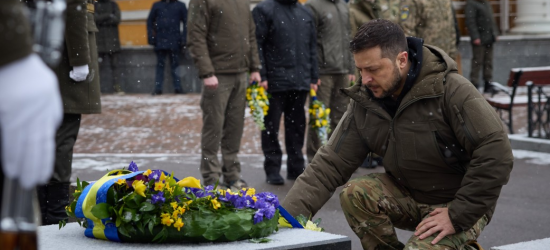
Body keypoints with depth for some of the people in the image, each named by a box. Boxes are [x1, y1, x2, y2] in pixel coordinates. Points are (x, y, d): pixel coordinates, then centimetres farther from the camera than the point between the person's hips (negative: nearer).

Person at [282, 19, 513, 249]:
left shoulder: (450, 90, -22)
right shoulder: (364, 103, -5)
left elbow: (496, 155, -25)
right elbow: (329, 164, -8)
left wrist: (458, 216, -23)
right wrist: (288, 217, -21)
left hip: (463, 206, -5)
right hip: (410, 196, 5)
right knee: (354, 194, -20)